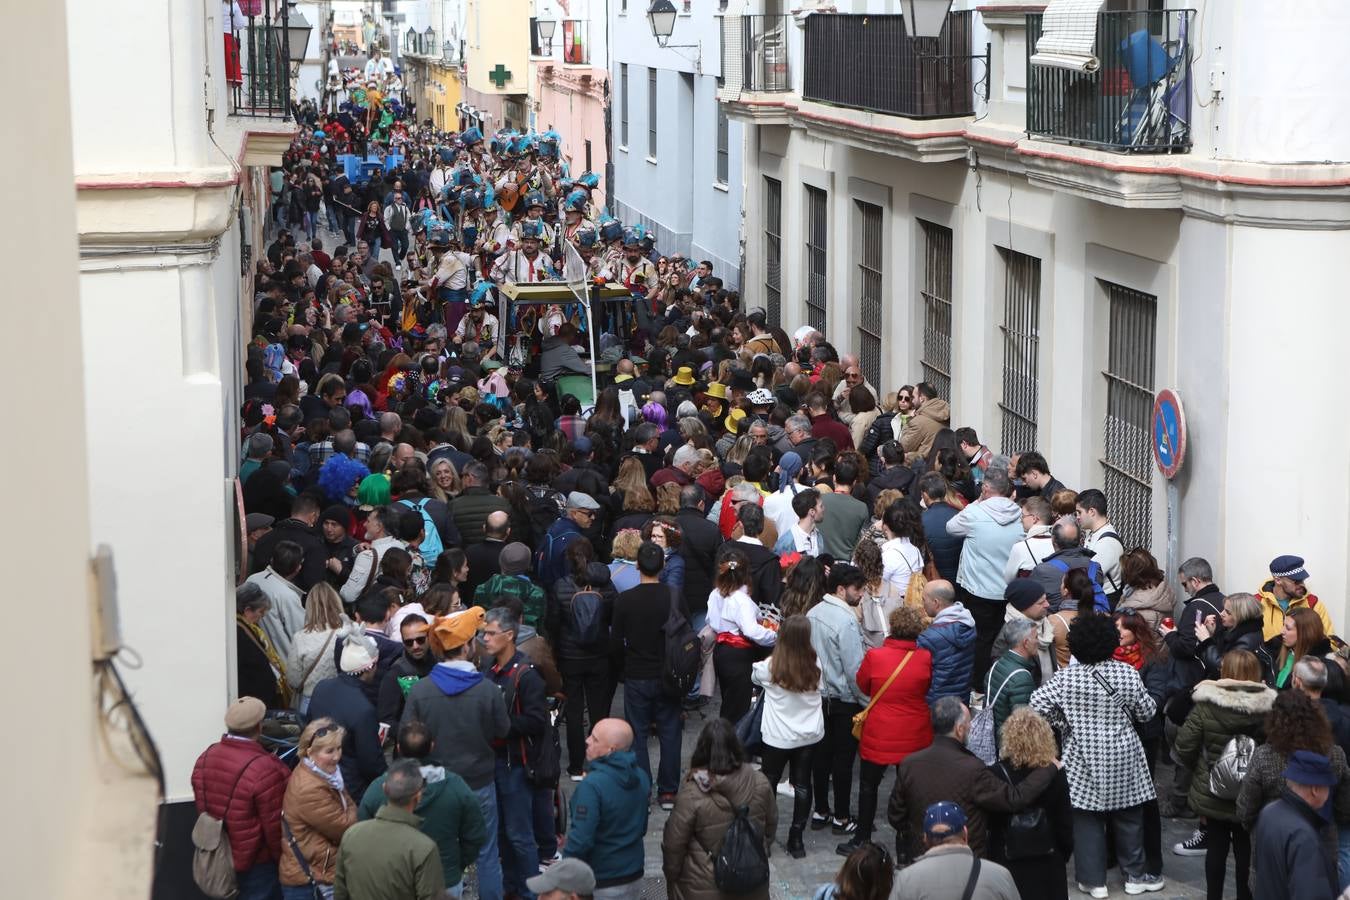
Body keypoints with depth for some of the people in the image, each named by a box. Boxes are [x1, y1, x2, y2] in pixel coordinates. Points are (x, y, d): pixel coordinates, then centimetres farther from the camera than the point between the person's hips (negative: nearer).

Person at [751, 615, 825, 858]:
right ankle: (796, 840, 14)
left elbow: (754, 676, 5)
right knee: (802, 785, 10)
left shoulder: (770, 667, -17)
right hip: (809, 735, 2)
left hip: (778, 738, -2)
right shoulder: (815, 666, -10)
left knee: (767, 784, 14)